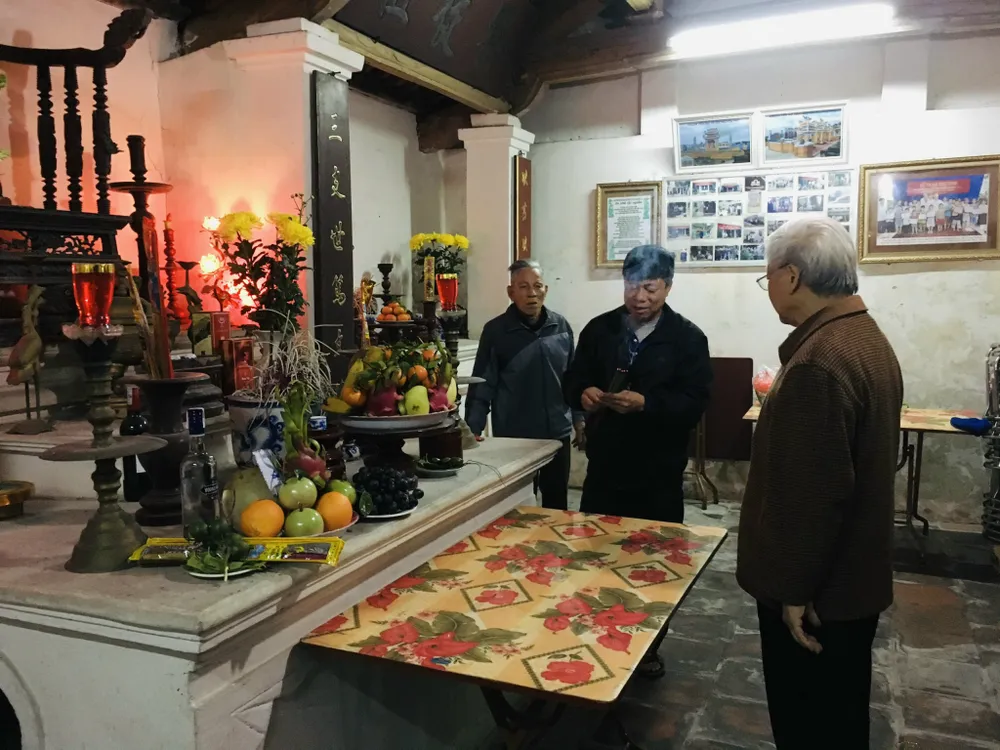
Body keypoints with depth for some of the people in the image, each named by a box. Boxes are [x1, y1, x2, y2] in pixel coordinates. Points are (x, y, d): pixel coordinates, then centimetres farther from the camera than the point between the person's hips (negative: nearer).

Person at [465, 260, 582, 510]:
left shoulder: (561, 326, 2)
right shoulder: (495, 331, -8)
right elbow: (482, 386, -7)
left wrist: (579, 418, 11)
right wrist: (472, 431, -12)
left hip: (558, 434, 4)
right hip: (513, 438, -3)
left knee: (557, 504, 16)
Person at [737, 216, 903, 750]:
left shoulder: (818, 361, -27)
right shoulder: (868, 338, 6)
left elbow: (813, 492, -28)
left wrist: (794, 589, -18)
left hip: (816, 589, -9)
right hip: (853, 575, 9)